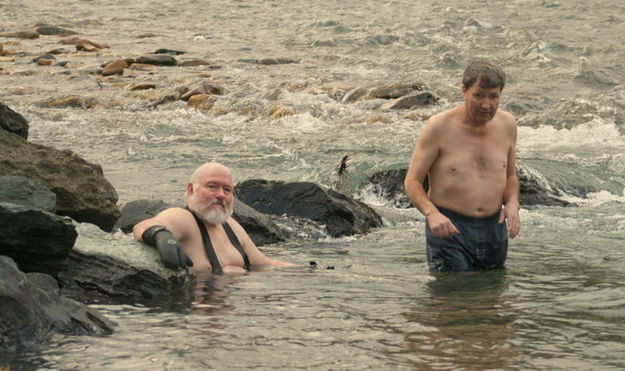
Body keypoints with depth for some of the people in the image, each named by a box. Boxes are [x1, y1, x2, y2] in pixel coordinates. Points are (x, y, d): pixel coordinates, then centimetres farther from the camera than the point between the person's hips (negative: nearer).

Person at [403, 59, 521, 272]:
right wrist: (431, 213, -25)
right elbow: (412, 182, -6)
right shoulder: (440, 127, -8)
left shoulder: (507, 125, 7)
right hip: (449, 230, -5)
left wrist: (512, 204, -1)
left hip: (493, 230, 5)